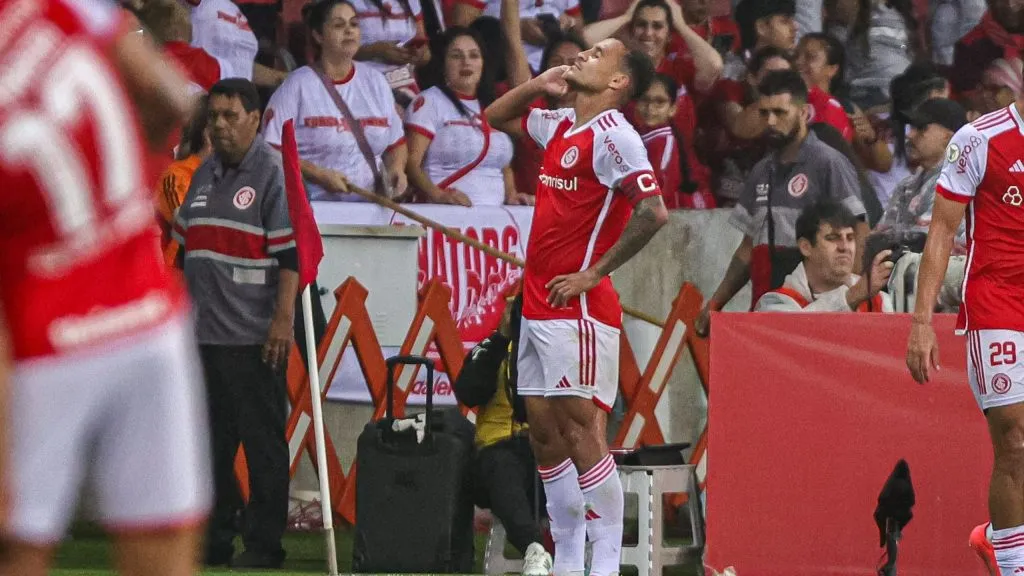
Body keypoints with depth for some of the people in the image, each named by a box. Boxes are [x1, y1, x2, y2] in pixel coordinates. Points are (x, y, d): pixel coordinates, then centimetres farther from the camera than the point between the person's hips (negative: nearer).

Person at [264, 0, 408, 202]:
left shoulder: (375, 82, 16)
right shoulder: (297, 86, 0)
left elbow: (396, 143, 24)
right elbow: (273, 150, -6)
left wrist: (396, 168, 2)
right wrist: (319, 175, -14)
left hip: (369, 205, 4)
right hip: (314, 206, -4)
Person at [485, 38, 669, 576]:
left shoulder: (611, 135, -12)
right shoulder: (559, 126, 14)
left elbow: (653, 211, -21)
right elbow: (496, 117, 32)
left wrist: (594, 272, -17)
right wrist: (539, 84, 13)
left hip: (578, 308, -9)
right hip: (538, 305, 9)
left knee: (581, 431, -13)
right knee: (544, 435, 8)